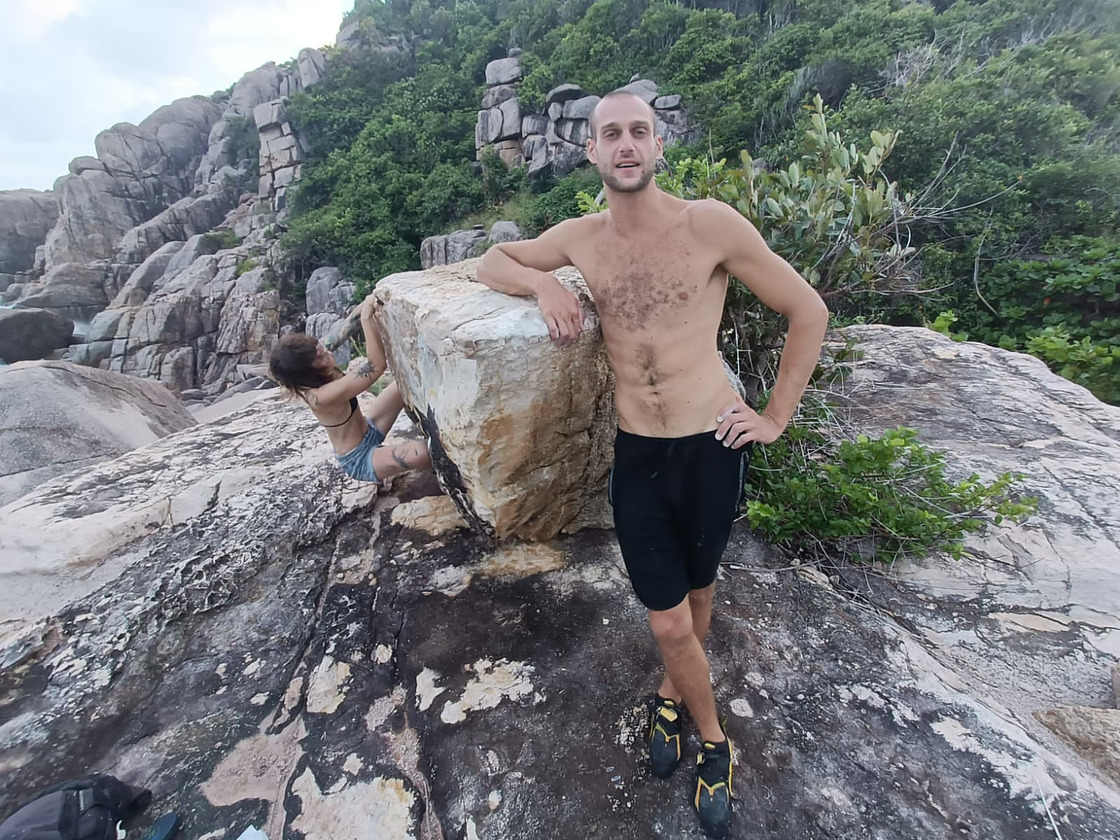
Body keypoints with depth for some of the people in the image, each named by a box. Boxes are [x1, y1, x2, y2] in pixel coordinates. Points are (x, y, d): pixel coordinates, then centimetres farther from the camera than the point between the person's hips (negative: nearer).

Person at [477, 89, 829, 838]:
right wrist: (542, 283, -5)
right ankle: (714, 740, 37)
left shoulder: (710, 224, -8)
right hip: (636, 454, 2)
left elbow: (809, 311, -2)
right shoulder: (579, 238, 3)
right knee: (669, 622, 6)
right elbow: (494, 261, 18)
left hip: (713, 448, -1)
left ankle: (673, 692, 50)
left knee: (698, 588, 19)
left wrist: (776, 418, -3)